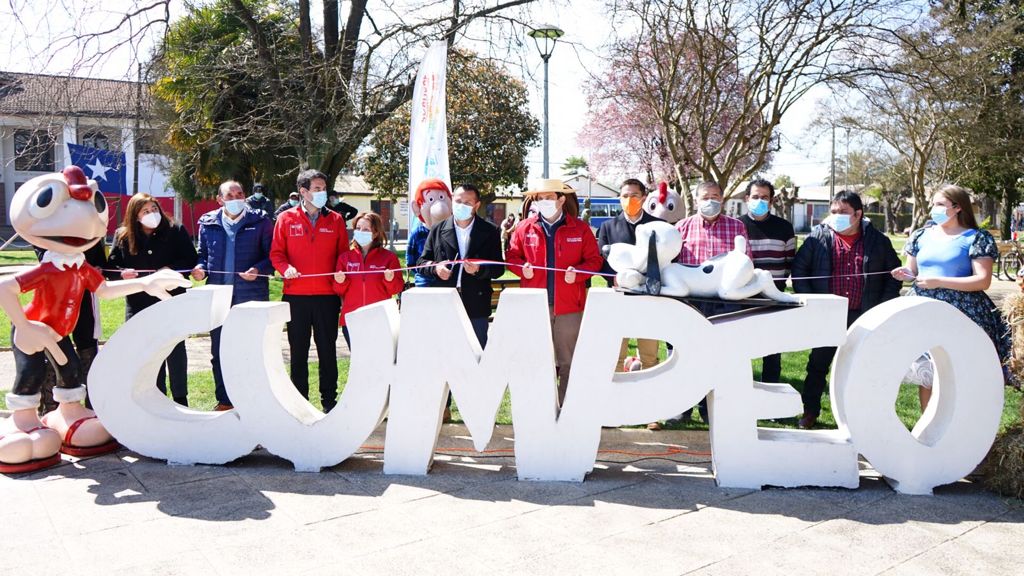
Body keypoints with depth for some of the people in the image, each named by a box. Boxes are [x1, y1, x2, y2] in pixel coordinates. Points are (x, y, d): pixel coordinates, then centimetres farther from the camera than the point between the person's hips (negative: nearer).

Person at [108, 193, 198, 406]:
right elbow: (111, 266, 5)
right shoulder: (122, 236, 4)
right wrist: (122, 274, -16)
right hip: (138, 304, 2)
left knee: (175, 350, 5)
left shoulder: (175, 231, -1)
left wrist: (172, 269, -17)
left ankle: (180, 398, 16)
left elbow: (191, 260, -2)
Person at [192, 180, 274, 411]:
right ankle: (224, 400, 22)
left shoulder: (260, 221, -1)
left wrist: (259, 269, -19)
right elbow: (202, 254, 17)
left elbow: (273, 255, -1)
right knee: (219, 352, 10)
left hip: (251, 297, -3)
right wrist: (201, 268, -3)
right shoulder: (208, 223, 9)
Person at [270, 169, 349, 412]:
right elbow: (276, 253, 5)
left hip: (327, 295, 1)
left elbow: (343, 255, 9)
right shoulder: (286, 219, 4)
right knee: (298, 350, 7)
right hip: (296, 295, 0)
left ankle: (329, 400, 15)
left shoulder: (335, 220, 7)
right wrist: (286, 268, -13)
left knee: (327, 350, 6)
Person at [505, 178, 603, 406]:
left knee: (568, 361, 5)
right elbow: (511, 256, 13)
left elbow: (595, 259, 5)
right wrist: (522, 268, -8)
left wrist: (578, 272, -12)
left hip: (569, 306, -1)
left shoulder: (580, 229, 4)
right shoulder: (525, 228, 8)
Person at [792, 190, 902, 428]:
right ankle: (810, 411, 20)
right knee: (818, 364, 7)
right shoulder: (818, 237, 0)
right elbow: (799, 269, 3)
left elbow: (894, 275, 11)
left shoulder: (878, 241, 3)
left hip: (864, 317, 1)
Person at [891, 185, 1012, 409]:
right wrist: (906, 275, -4)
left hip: (961, 315, -4)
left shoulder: (976, 238, -2)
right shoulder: (921, 235, 13)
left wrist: (938, 281, -16)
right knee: (925, 376, 6)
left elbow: (983, 280, -9)